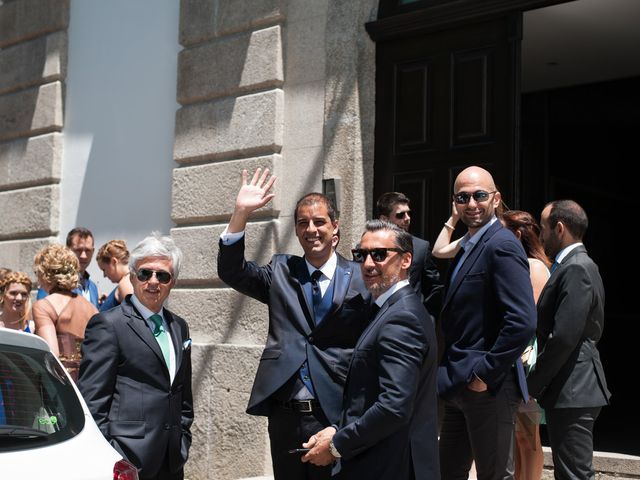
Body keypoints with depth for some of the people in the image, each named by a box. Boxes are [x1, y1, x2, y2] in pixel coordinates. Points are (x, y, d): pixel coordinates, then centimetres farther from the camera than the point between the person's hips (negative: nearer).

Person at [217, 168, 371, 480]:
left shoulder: (362, 278, 0)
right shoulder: (281, 272, 10)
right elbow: (231, 271, -1)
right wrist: (241, 213, -12)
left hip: (336, 415, -3)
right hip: (284, 415, 3)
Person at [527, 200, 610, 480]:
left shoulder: (575, 270, -16)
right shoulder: (577, 265, 16)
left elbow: (564, 338, -22)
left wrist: (531, 384, -13)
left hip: (571, 392, -10)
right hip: (573, 388, 10)